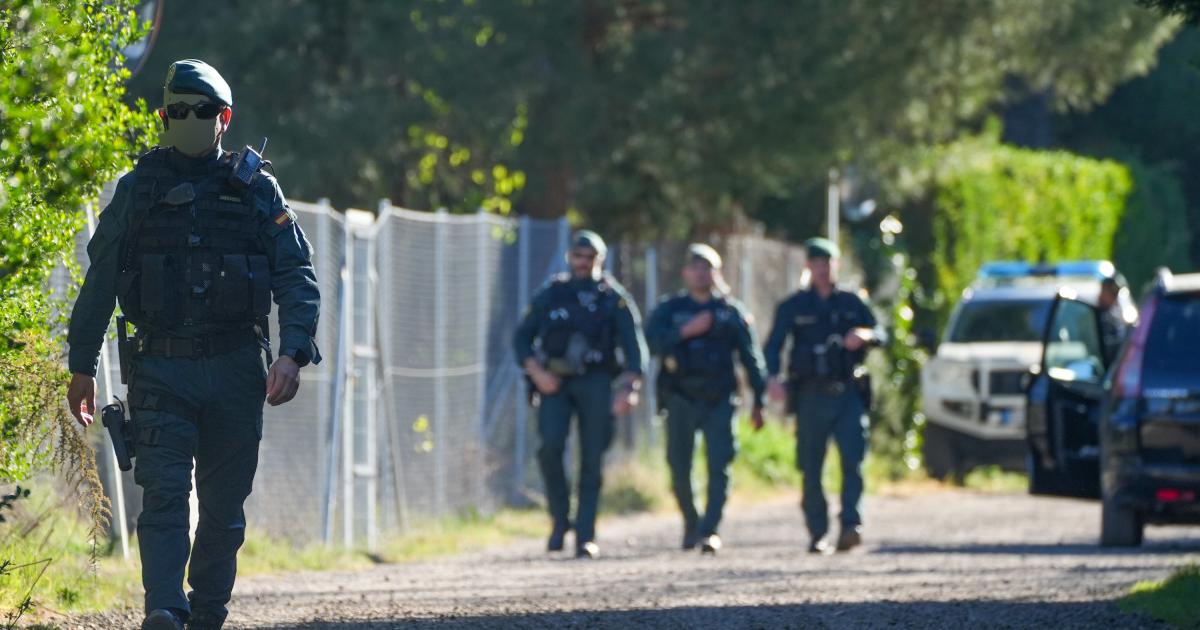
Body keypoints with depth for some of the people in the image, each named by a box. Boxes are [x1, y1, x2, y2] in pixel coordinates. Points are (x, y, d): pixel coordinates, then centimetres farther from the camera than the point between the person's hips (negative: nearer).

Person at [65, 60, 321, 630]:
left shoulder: (257, 192, 6)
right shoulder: (138, 191, 7)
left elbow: (297, 279, 2)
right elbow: (99, 281, 10)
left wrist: (293, 353, -13)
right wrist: (81, 366, 5)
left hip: (235, 372, 1)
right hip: (161, 368, -1)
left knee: (224, 509, 6)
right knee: (164, 493, -15)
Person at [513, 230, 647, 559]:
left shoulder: (613, 298, 6)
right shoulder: (551, 295, 11)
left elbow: (634, 345, -1)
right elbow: (522, 337, 13)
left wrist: (630, 387, -17)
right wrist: (536, 371, -5)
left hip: (595, 383, -1)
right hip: (555, 382, 1)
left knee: (592, 458, -3)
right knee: (551, 445, -20)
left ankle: (585, 536, 1)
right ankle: (560, 519, -6)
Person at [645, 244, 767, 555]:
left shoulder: (731, 311, 9)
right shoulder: (670, 309, 10)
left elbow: (751, 357, 10)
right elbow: (654, 341, -6)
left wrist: (759, 402, 6)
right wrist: (685, 331, -18)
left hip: (720, 400, -1)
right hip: (681, 398, 1)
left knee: (719, 467, -12)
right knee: (680, 469, 1)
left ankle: (710, 530, -12)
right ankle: (690, 524, 22)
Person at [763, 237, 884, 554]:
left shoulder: (851, 303, 13)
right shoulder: (793, 307, 7)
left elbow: (880, 335, 11)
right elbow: (773, 346, -3)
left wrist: (865, 335, -14)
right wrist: (772, 377, -22)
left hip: (848, 394, 1)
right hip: (812, 395, -1)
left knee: (853, 460, -14)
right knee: (811, 469, -1)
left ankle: (851, 526, -19)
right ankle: (817, 534, 6)